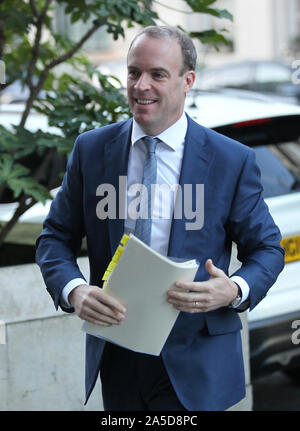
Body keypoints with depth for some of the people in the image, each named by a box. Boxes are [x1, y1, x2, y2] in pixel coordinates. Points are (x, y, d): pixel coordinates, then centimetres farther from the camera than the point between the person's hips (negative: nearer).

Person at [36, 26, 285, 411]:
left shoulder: (233, 161, -6)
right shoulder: (90, 149, 1)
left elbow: (267, 249, 1)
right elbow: (55, 237, 4)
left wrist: (234, 290, -21)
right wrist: (74, 290, -17)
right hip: (116, 360, 3)